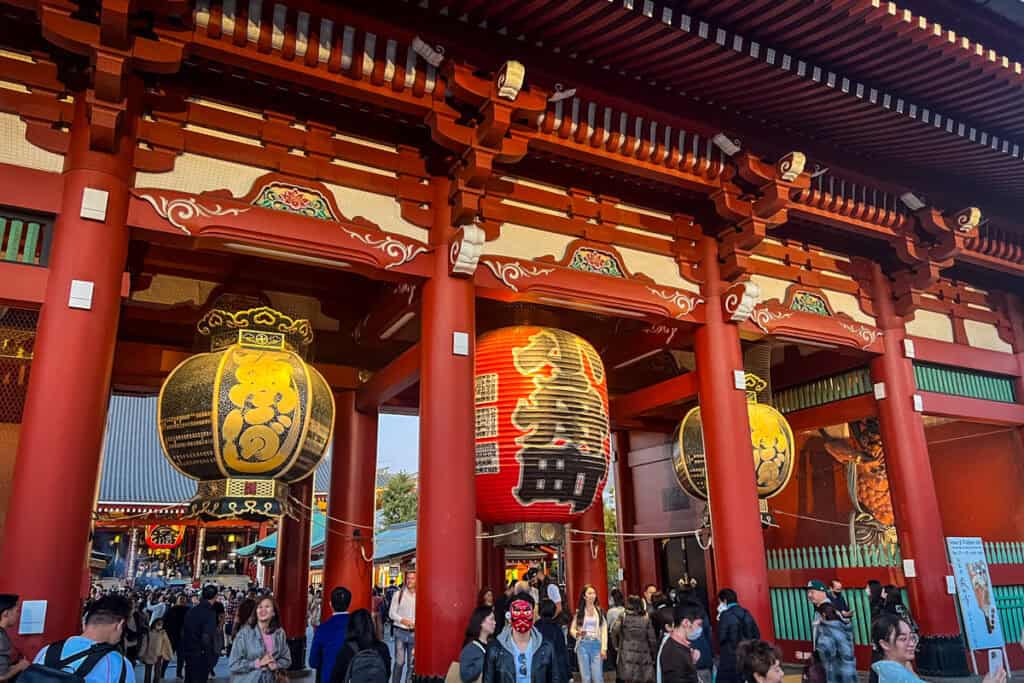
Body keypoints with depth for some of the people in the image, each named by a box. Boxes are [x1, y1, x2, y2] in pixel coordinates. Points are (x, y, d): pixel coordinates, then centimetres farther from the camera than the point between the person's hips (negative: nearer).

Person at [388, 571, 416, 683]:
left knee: (412, 663, 6)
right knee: (399, 661, 2)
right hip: (400, 632, 0)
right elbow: (392, 613, 2)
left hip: (414, 633, 0)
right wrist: (402, 620, -14)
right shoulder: (398, 595, 2)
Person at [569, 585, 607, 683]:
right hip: (583, 645, 1)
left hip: (596, 645, 0)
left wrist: (604, 648, -6)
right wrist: (577, 633, -16)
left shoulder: (600, 611, 3)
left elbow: (604, 630, 1)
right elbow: (572, 629, 6)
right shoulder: (578, 612, 4)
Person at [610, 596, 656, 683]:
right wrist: (653, 656, 11)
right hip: (643, 655, 1)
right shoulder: (646, 618, 2)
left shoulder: (623, 616, 0)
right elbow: (652, 639, 1)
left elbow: (614, 630, -15)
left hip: (627, 654, -1)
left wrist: (616, 646, 0)